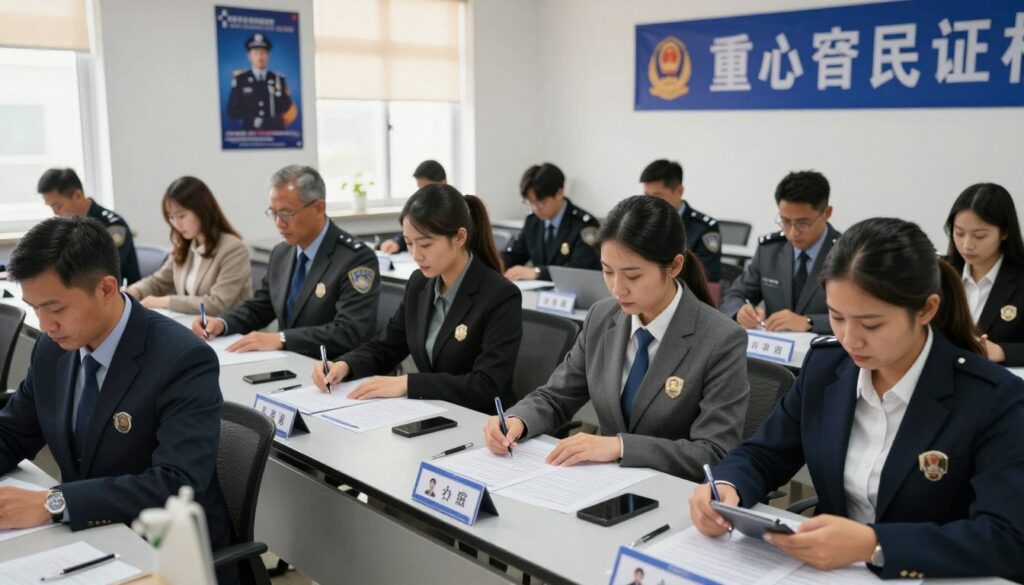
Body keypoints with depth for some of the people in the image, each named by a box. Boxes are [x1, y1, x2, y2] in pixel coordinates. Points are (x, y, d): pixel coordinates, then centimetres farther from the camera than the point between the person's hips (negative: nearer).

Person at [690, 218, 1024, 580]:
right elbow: (764, 455, 6)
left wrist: (873, 545, -31)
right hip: (827, 572, 2)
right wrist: (725, 488, -15)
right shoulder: (825, 365, 0)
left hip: (931, 579, -2)